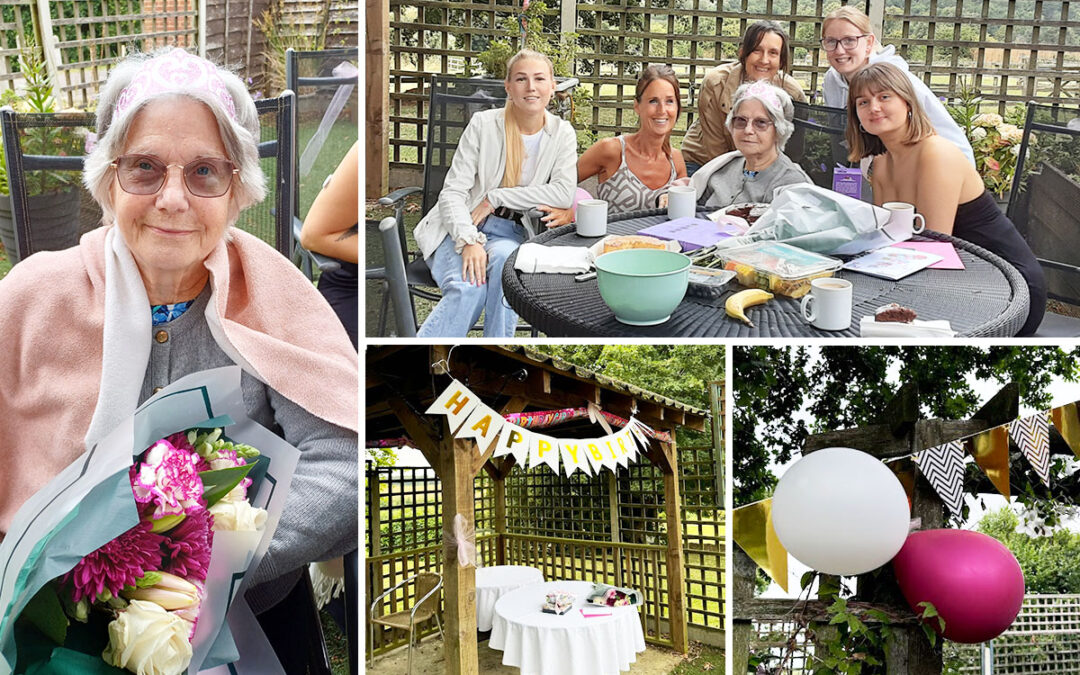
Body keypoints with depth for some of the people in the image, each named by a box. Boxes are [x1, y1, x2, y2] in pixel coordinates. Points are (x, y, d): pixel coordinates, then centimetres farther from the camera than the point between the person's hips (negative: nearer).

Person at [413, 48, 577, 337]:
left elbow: (564, 194, -13)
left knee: (505, 258, -36)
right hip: (461, 228, -1)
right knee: (467, 288, -32)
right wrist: (469, 242, -26)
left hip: (510, 234, 2)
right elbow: (452, 192, -8)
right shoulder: (483, 124, -4)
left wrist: (496, 198, -15)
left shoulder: (562, 134, 2)